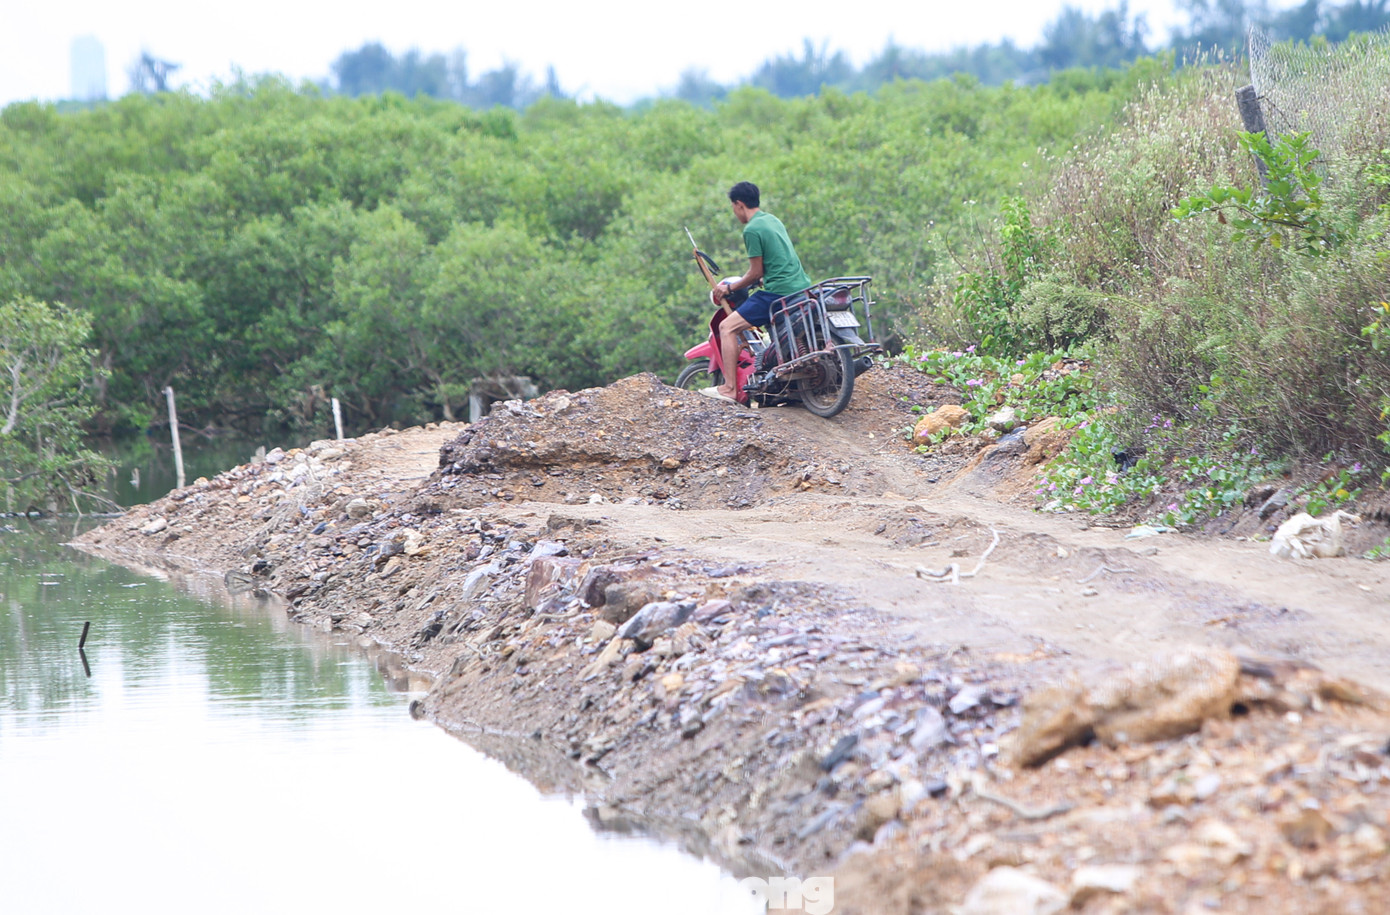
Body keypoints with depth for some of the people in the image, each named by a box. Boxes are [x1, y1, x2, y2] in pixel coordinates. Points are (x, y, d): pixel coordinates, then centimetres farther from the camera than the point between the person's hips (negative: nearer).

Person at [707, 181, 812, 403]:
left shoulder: (752, 230, -10)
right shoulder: (773, 220, 17)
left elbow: (756, 272, -7)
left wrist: (729, 288, 6)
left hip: (778, 292, -9)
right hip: (802, 287, 9)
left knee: (727, 327, -7)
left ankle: (729, 388, -12)